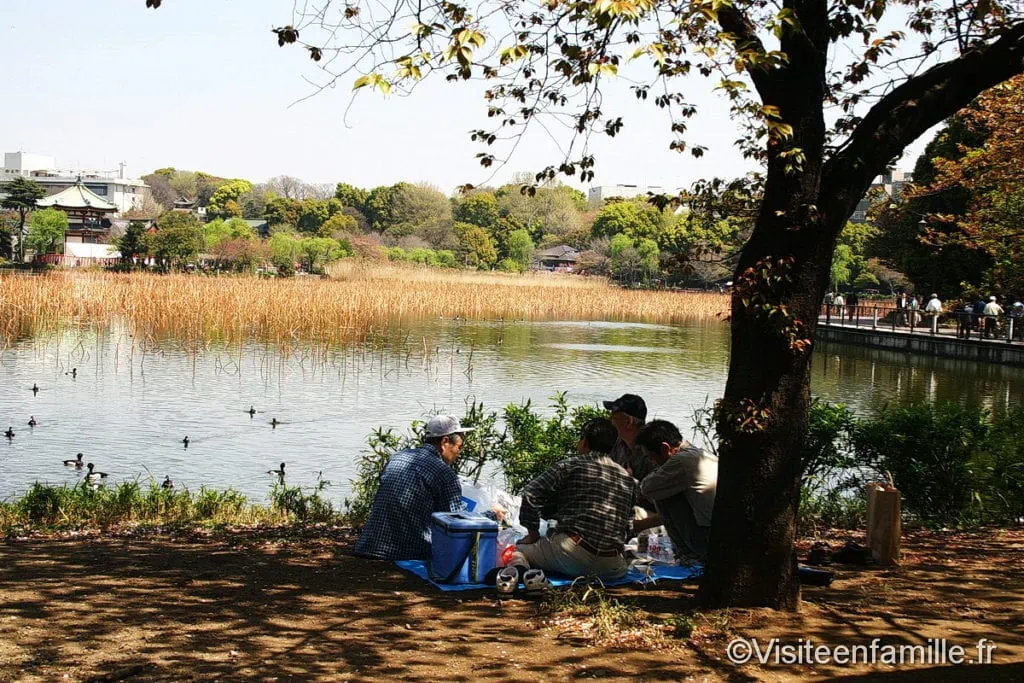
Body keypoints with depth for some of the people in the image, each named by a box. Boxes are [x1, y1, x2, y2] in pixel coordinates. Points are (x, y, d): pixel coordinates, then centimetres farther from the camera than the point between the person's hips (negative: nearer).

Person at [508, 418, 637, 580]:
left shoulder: (571, 466, 2)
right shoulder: (629, 480, 16)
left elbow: (530, 494, -4)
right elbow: (628, 528, 15)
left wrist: (533, 533, 8)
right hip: (610, 568, 4)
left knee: (517, 550, 14)